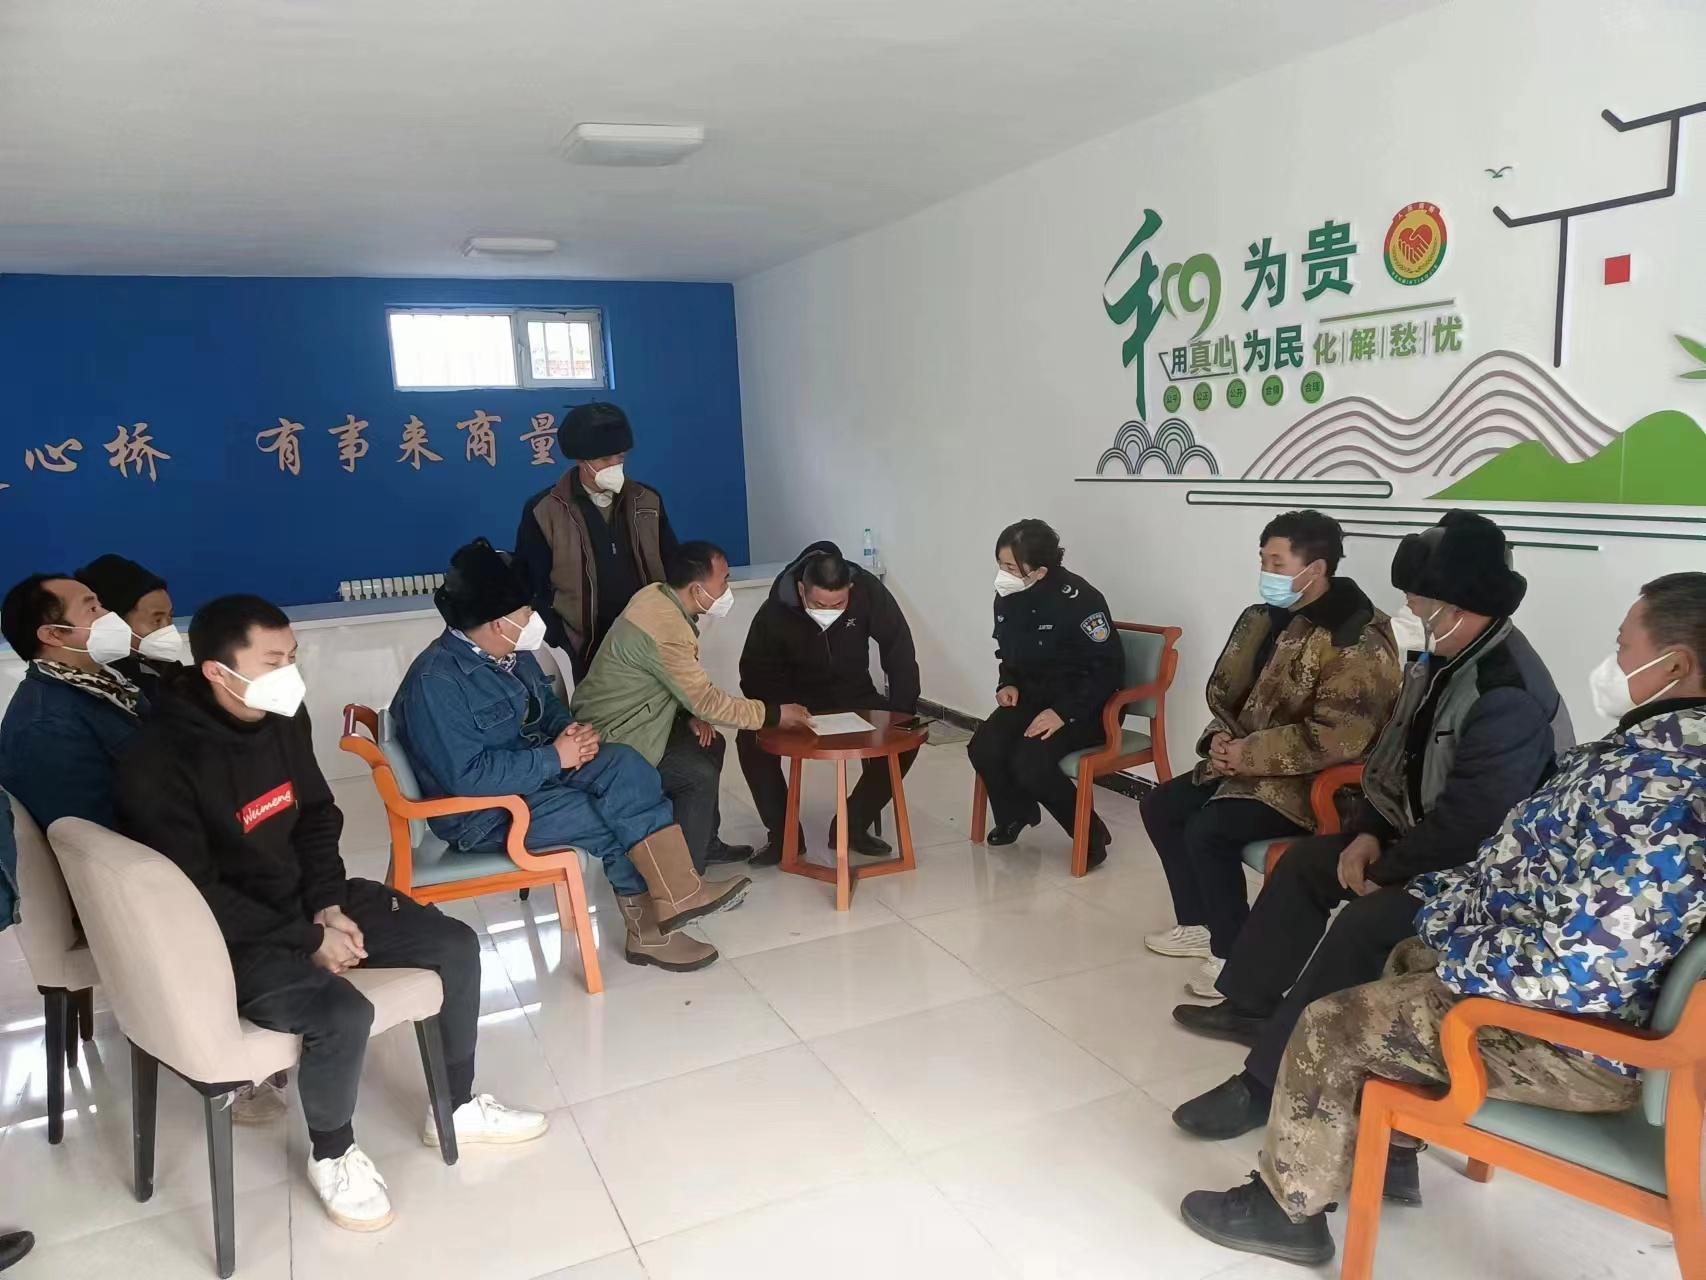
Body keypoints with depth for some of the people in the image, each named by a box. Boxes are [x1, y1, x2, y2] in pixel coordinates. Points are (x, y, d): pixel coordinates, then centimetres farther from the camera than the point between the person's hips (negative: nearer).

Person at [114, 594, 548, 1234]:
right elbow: (194, 894, -23)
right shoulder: (157, 762, -23)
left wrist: (328, 906, -5)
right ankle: (332, 1157, 1)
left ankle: (457, 1107, 19)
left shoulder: (282, 718, -2)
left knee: (455, 945, 0)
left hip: (304, 902, 8)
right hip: (226, 938, -7)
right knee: (342, 1014, -31)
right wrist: (308, 939, -20)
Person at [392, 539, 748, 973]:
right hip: (482, 810, -8)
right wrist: (555, 758, -23)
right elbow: (468, 776, -29)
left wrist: (571, 731, -7)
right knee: (607, 818, -19)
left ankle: (676, 894, -16)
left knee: (625, 765, -17)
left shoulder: (513, 655, 2)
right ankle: (648, 918, 4)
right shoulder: (435, 682, -24)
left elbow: (547, 707, 17)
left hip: (536, 769, 8)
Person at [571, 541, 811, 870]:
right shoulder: (665, 629, -30)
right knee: (700, 775, -11)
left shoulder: (657, 596, -2)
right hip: (611, 738, -9)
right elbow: (707, 700, -22)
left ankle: (706, 842, 26)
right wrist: (774, 714, -14)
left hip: (618, 718, 10)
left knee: (709, 745, 12)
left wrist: (691, 712, -3)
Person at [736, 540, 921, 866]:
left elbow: (900, 650, -15)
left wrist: (902, 714, -20)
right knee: (750, 742, -27)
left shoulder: (868, 591, -23)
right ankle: (783, 834, -8)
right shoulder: (776, 610, -24)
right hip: (797, 701, -1)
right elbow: (755, 673, -13)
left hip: (854, 697, 1)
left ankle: (852, 825, -5)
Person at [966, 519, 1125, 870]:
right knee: (983, 749, -19)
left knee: (1029, 762, -29)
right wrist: (1008, 684, -3)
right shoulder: (1008, 597, -1)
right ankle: (1015, 813, 12)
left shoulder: (1078, 600, -22)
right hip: (1032, 697, 6)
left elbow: (1110, 669, -19)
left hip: (1084, 707, -6)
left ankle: (1091, 833, -4)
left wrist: (1063, 712, -26)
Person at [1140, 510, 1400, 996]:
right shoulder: (1268, 618, 6)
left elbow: (1339, 737, -29)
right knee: (1160, 807, 4)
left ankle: (1233, 954, -5)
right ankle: (1199, 923, 19)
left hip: (1314, 782, -9)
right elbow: (1226, 693, 16)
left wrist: (1251, 754, -23)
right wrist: (1221, 738, -4)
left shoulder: (1358, 640, -21)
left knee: (1207, 829, -24)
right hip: (1247, 760, 9)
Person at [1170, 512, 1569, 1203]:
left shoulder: (1508, 698, -29)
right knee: (1307, 861, 13)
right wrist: (1368, 834, -3)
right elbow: (1395, 762, 11)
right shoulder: (1444, 658, 2)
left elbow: (1465, 826, -30)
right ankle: (1251, 1006, 23)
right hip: (1420, 839, 11)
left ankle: (1266, 1085, -20)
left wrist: (1384, 871, -17)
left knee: (1363, 925, -29)